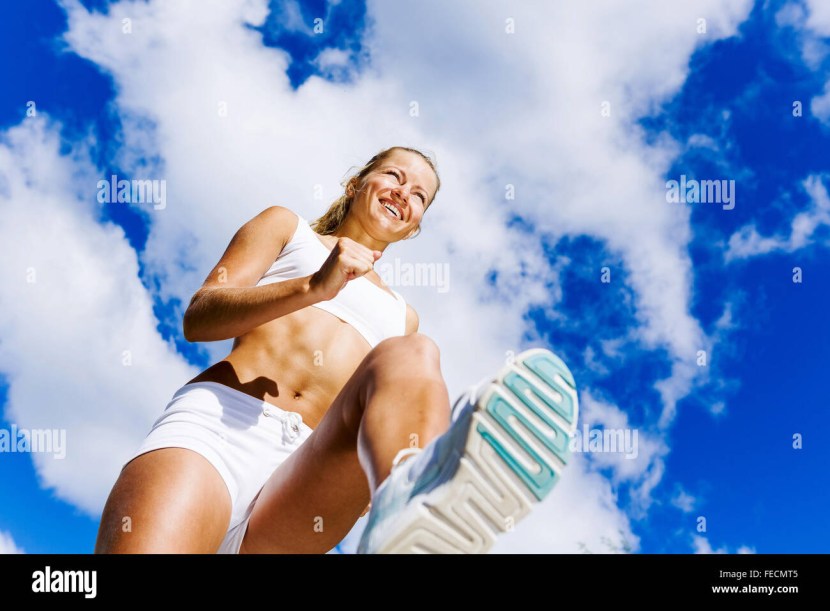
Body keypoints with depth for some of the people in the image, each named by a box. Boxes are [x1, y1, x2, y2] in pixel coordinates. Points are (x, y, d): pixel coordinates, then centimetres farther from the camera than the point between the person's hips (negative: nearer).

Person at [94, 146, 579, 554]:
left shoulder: (402, 315, 36)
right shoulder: (285, 225, 27)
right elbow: (197, 318, 11)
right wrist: (313, 288, -5)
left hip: (307, 469, 1)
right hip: (218, 421, -1)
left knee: (411, 355, -32)